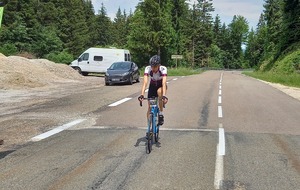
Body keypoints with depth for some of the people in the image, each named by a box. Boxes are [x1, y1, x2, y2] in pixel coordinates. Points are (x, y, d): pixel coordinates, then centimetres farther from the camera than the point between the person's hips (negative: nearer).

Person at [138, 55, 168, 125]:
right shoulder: (147, 69, -27)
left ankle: (161, 113, -21)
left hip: (161, 86, -2)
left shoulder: (163, 69, -31)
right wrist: (142, 94, -51)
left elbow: (164, 83, -42)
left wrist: (164, 96, -56)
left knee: (159, 91, -38)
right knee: (150, 107, -6)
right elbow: (145, 82, -37)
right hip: (152, 86, 2)